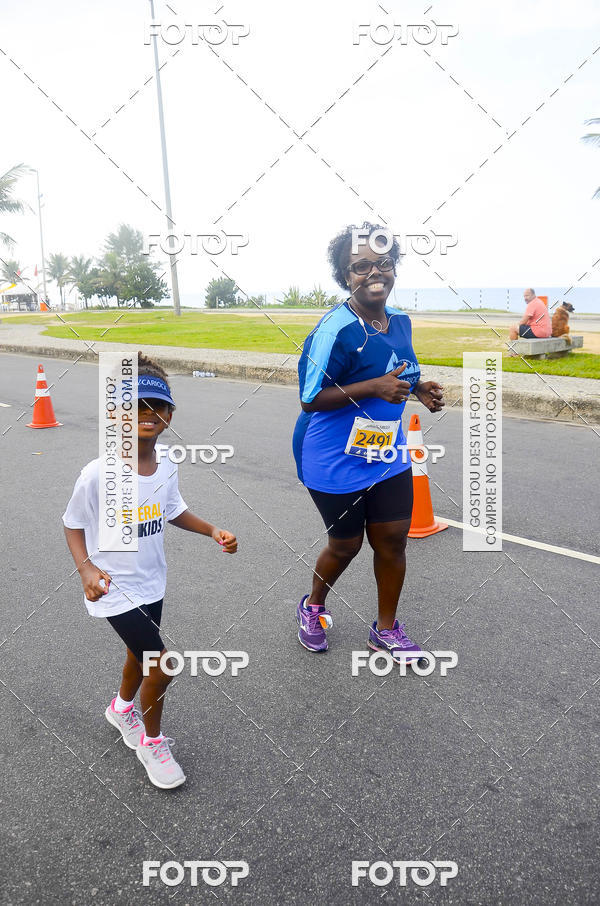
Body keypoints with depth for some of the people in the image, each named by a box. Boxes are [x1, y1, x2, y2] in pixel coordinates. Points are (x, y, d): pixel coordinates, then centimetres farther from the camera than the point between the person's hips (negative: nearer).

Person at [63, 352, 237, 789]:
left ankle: (123, 708, 58)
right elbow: (73, 523, -11)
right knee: (162, 665, -9)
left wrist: (213, 531, -3)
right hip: (115, 589, -6)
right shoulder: (98, 475, -25)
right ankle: (152, 741, 21)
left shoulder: (166, 466, -8)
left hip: (151, 581, 6)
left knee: (142, 653, 25)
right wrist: (87, 568, -25)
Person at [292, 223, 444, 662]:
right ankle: (314, 607, 42)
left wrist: (418, 388, -1)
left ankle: (386, 627, 33)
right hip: (337, 464, -6)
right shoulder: (336, 328, -21)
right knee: (346, 544, 11)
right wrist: (373, 387, -29)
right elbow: (311, 400, -22)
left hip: (388, 456, 6)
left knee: (393, 539, 10)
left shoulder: (400, 321, 3)